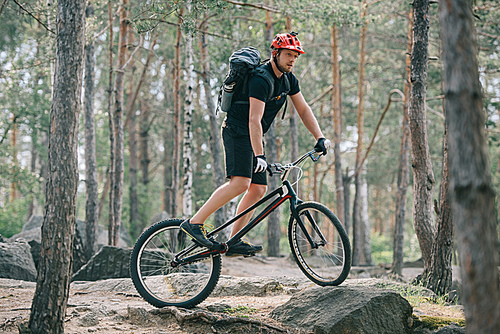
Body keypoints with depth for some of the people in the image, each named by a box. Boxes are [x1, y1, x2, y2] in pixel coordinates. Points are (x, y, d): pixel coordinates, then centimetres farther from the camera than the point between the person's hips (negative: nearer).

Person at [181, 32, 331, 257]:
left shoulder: (288, 79, 6)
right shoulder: (260, 79, -22)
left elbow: (304, 110, 11)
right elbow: (254, 120, -29)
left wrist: (320, 138, -1)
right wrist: (259, 155, -36)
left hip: (253, 136, 9)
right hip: (237, 132, -9)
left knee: (259, 189, 1)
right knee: (241, 182, -24)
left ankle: (234, 242, 3)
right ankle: (194, 223, -22)